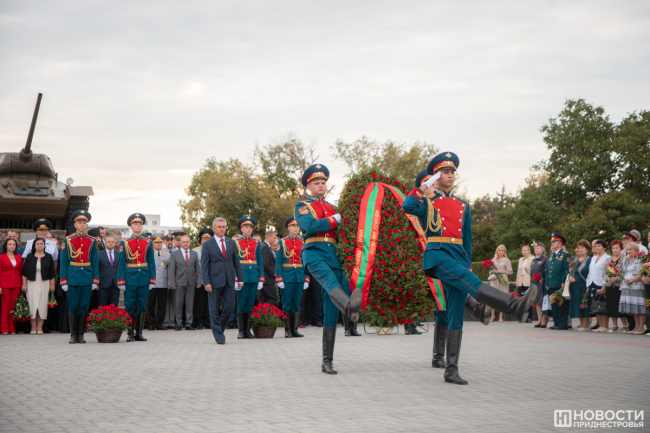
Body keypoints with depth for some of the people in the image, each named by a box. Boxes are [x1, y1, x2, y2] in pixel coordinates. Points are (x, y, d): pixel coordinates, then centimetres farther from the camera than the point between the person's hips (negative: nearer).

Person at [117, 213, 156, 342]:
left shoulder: (148, 243, 8)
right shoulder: (124, 243, 3)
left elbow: (151, 263, 8)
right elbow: (121, 263, 1)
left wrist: (152, 280, 2)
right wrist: (121, 281, -5)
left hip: (144, 278, 2)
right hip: (130, 278, -2)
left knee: (142, 306, 4)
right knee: (129, 307, 0)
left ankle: (139, 333, 11)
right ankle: (130, 333, 6)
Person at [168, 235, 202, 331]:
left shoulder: (194, 254, 12)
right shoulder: (174, 254, 4)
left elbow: (198, 269, 12)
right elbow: (171, 270, 1)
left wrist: (199, 282, 4)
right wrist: (172, 283, -7)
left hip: (191, 283, 2)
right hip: (179, 283, -2)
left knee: (190, 304, 1)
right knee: (179, 304, 0)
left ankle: (188, 324, 5)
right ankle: (179, 323, 8)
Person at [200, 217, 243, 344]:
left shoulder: (232, 243, 11)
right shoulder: (207, 245, 1)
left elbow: (237, 262, 14)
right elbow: (204, 266, -3)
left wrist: (240, 278, 9)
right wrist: (206, 282, -12)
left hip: (229, 281, 3)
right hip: (214, 281, -3)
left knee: (229, 307, 1)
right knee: (214, 309, -1)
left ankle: (220, 329, 22)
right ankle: (218, 335, 6)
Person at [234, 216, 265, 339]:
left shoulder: (257, 243, 13)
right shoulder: (235, 243, 4)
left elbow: (260, 262, 13)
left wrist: (261, 279, 6)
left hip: (254, 277, 3)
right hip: (241, 276, -3)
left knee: (250, 304, 4)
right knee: (241, 304, -3)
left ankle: (248, 330, 9)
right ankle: (241, 331, 2)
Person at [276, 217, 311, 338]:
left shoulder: (303, 242, 11)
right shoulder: (282, 242, 2)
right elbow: (278, 262, 0)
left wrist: (306, 279, 5)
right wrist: (279, 279, -7)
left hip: (300, 277, 3)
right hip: (287, 277, -3)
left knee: (297, 304, 5)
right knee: (287, 304, -2)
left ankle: (295, 329, 9)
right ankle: (287, 330, 2)